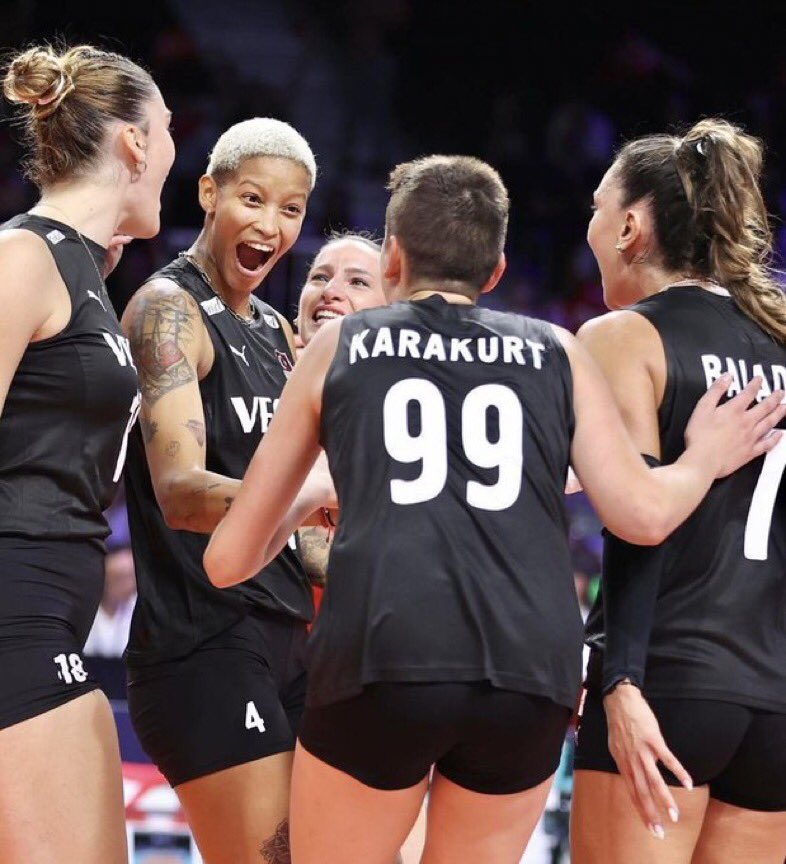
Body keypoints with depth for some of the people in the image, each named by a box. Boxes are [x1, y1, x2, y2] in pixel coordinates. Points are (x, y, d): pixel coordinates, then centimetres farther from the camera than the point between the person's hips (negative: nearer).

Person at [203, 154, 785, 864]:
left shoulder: (339, 346, 19)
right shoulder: (555, 352, 20)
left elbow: (229, 562, 21)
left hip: (379, 664, -2)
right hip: (531, 674, 2)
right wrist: (705, 460, 28)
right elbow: (644, 513, 7)